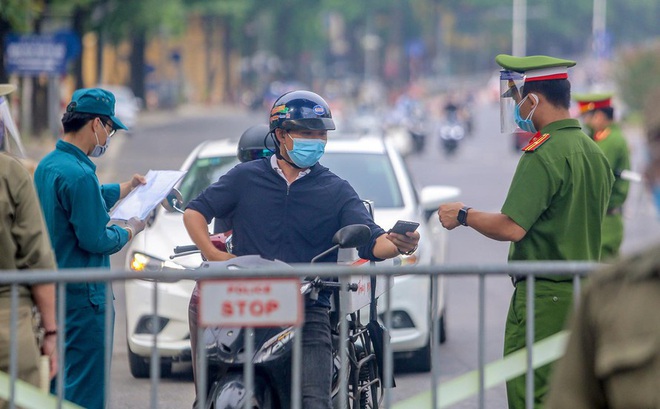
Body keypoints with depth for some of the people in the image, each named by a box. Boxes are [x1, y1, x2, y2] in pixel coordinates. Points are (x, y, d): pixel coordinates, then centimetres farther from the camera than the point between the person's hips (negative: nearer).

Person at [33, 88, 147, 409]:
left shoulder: (46, 165, 10)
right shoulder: (78, 174, -21)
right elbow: (95, 240, -21)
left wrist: (125, 188, 33)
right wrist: (129, 231, -3)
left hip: (53, 291, 10)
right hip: (84, 295, -10)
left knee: (57, 382, 17)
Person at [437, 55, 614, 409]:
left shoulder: (543, 155, -17)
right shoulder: (593, 152, 12)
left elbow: (512, 227, -22)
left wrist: (463, 216, -7)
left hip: (543, 297, -9)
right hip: (583, 292, 9)